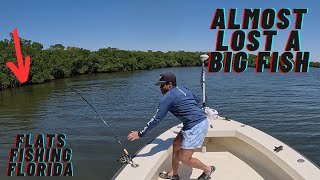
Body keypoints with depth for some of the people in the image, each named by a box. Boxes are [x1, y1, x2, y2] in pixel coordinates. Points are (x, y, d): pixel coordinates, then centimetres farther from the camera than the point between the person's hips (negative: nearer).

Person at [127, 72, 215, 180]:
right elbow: (197, 100, 30)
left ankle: (208, 169, 21)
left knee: (184, 159, 1)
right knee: (176, 144, 18)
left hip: (196, 126, -10)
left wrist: (140, 134, -5)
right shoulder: (183, 89, 13)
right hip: (200, 121, 10)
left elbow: (156, 119, -11)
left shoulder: (168, 97, -11)